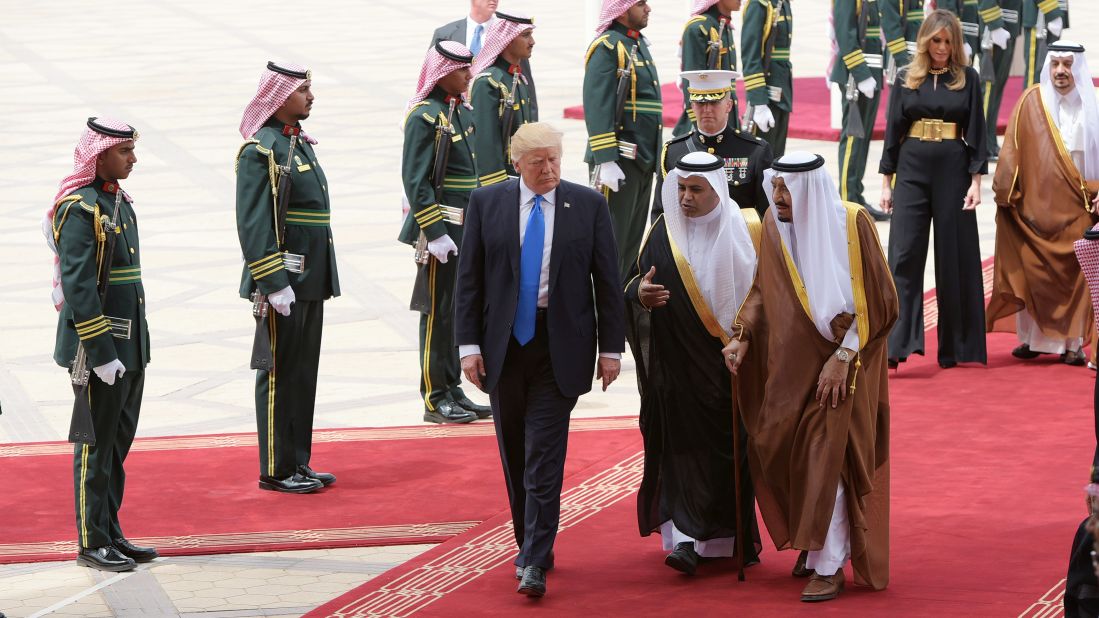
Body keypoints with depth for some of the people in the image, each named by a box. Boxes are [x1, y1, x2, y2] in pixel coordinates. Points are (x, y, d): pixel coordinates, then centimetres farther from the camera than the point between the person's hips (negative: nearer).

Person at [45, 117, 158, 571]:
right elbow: (77, 286, -21)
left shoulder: (119, 202, 12)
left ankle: (111, 534, 22)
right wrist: (100, 353, -21)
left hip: (130, 346, 9)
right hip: (101, 349, -9)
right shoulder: (79, 209, -16)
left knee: (119, 442, 14)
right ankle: (92, 543, 6)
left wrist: (135, 346, 17)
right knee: (96, 446, -1)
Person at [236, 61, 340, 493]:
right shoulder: (260, 150, -14)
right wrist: (274, 283, -22)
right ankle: (276, 470, 4)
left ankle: (298, 463, 19)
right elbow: (253, 224, -19)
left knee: (304, 372, 12)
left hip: (311, 280, 9)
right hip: (283, 282, -9)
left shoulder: (299, 143, 14)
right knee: (280, 374, -2)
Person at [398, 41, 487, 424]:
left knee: (459, 310, 13)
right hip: (441, 231, -9)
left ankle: (453, 391, 20)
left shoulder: (461, 111, 12)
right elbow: (415, 180, -19)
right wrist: (434, 233, -21)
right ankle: (435, 399, 3)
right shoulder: (425, 116, -15)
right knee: (438, 313, -2)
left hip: (466, 231, 9)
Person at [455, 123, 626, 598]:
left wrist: (611, 347, 0)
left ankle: (535, 563, -10)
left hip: (560, 346, -2)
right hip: (504, 343, 2)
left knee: (544, 456, -8)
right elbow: (469, 279, 2)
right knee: (515, 455, 11)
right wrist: (469, 344, -5)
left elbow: (607, 279, 3)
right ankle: (529, 544, 25)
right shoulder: (486, 203, 2)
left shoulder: (588, 205, 1)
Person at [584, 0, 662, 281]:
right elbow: (597, 108, -19)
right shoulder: (606, 47, -13)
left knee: (632, 240, 13)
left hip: (643, 160, 9)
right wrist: (606, 161, -25)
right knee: (611, 239, -6)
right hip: (619, 162, -9)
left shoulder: (638, 44, 16)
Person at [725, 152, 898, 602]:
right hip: (790, 363, 5)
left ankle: (828, 565, 1)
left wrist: (843, 357, -18)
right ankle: (814, 541, 28)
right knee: (777, 450, 7)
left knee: (825, 456, -7)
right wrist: (743, 337, -6)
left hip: (838, 363, -5)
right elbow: (763, 291, 8)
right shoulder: (774, 226, -2)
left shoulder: (851, 225, -16)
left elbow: (877, 302, -14)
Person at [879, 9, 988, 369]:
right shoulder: (906, 80, 6)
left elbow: (976, 132, 2)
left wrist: (976, 181, -5)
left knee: (953, 258, 4)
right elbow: (892, 130, 7)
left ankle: (954, 346, 13)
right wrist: (886, 181, 3)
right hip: (912, 171, 1)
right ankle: (897, 345, -13)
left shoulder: (968, 79, 3)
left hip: (952, 173, 0)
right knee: (904, 257, -8)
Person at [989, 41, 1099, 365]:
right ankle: (1032, 338, 13)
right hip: (1036, 203, 0)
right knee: (1032, 272, 2)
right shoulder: (1032, 102, 1)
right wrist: (1005, 191, -5)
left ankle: (1072, 342, 4)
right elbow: (1013, 149, 0)